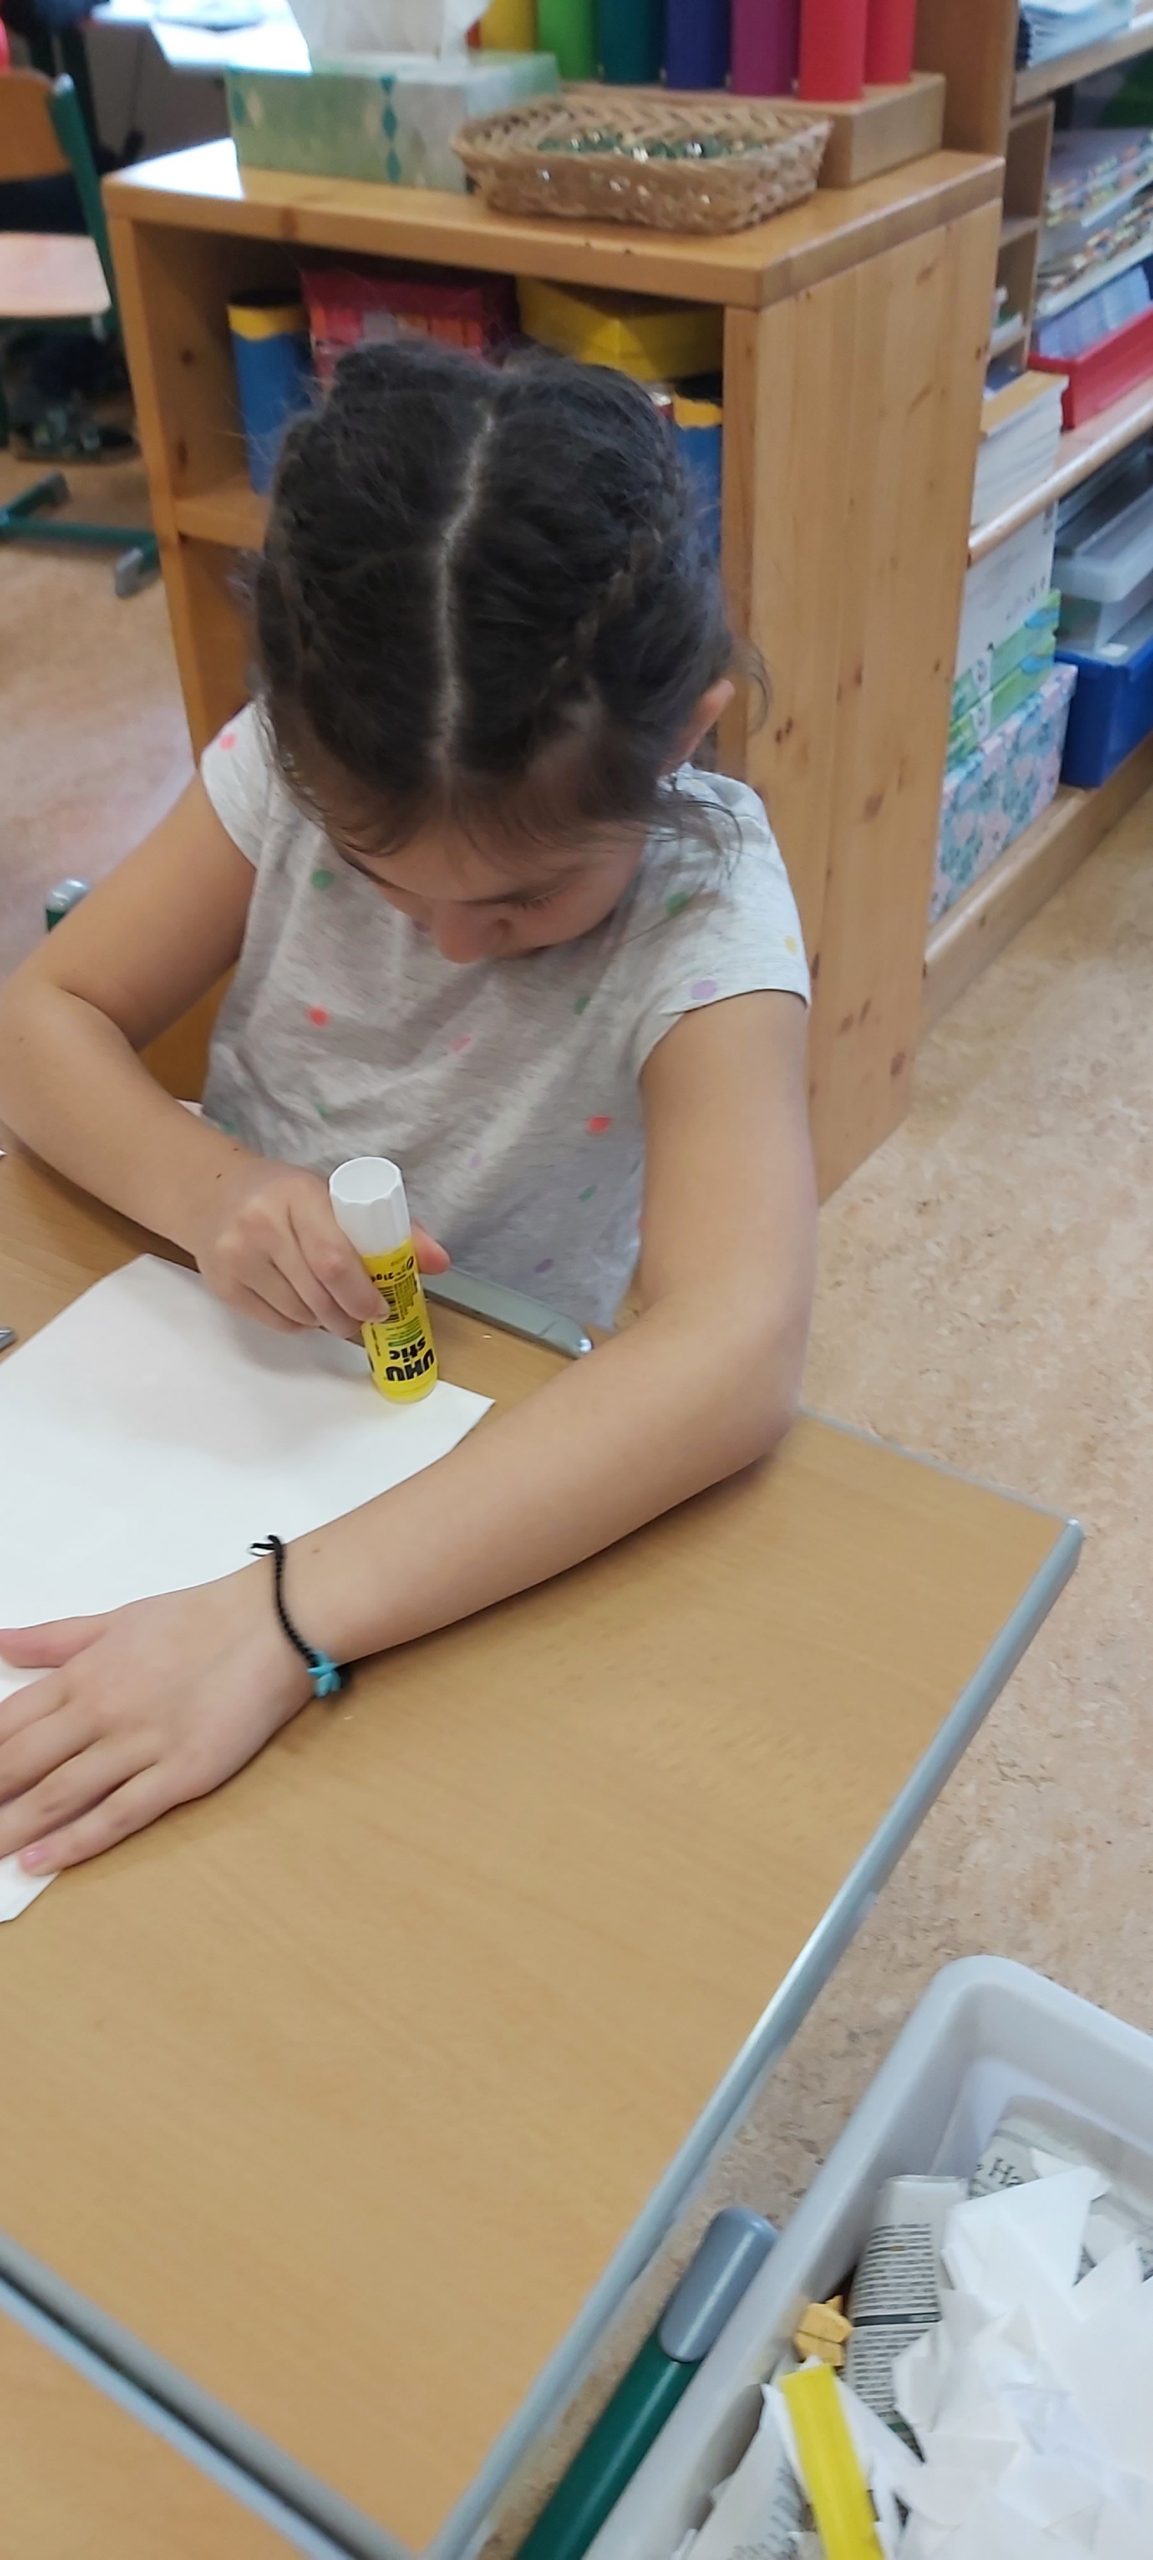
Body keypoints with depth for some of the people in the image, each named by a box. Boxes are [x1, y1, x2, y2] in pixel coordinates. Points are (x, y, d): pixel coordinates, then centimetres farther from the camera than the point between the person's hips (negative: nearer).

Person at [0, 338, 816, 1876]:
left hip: (486, 1475, -2)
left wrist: (281, 1620, -47)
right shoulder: (297, 765, -15)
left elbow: (732, 1355, -39)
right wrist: (205, 1186, -30)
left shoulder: (704, 901, -25)